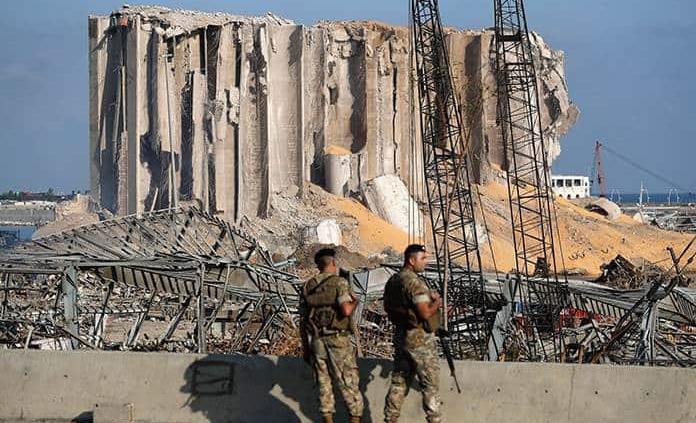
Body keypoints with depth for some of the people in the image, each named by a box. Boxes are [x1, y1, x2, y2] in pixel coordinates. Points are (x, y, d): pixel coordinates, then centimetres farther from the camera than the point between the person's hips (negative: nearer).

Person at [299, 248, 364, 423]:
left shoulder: (307, 287, 8)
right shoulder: (339, 282, -8)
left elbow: (303, 320, 10)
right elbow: (346, 310, -22)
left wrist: (305, 348, 16)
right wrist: (354, 302, 0)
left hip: (316, 341, 5)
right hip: (338, 339, -5)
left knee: (324, 383, 10)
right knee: (349, 382, 3)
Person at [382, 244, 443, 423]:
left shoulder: (392, 281, 8)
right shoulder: (415, 283, -19)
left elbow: (388, 307, 21)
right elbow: (425, 313, -25)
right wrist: (437, 303, -4)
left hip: (400, 335, 8)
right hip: (419, 338, -8)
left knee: (399, 382, 14)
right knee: (430, 385, -1)